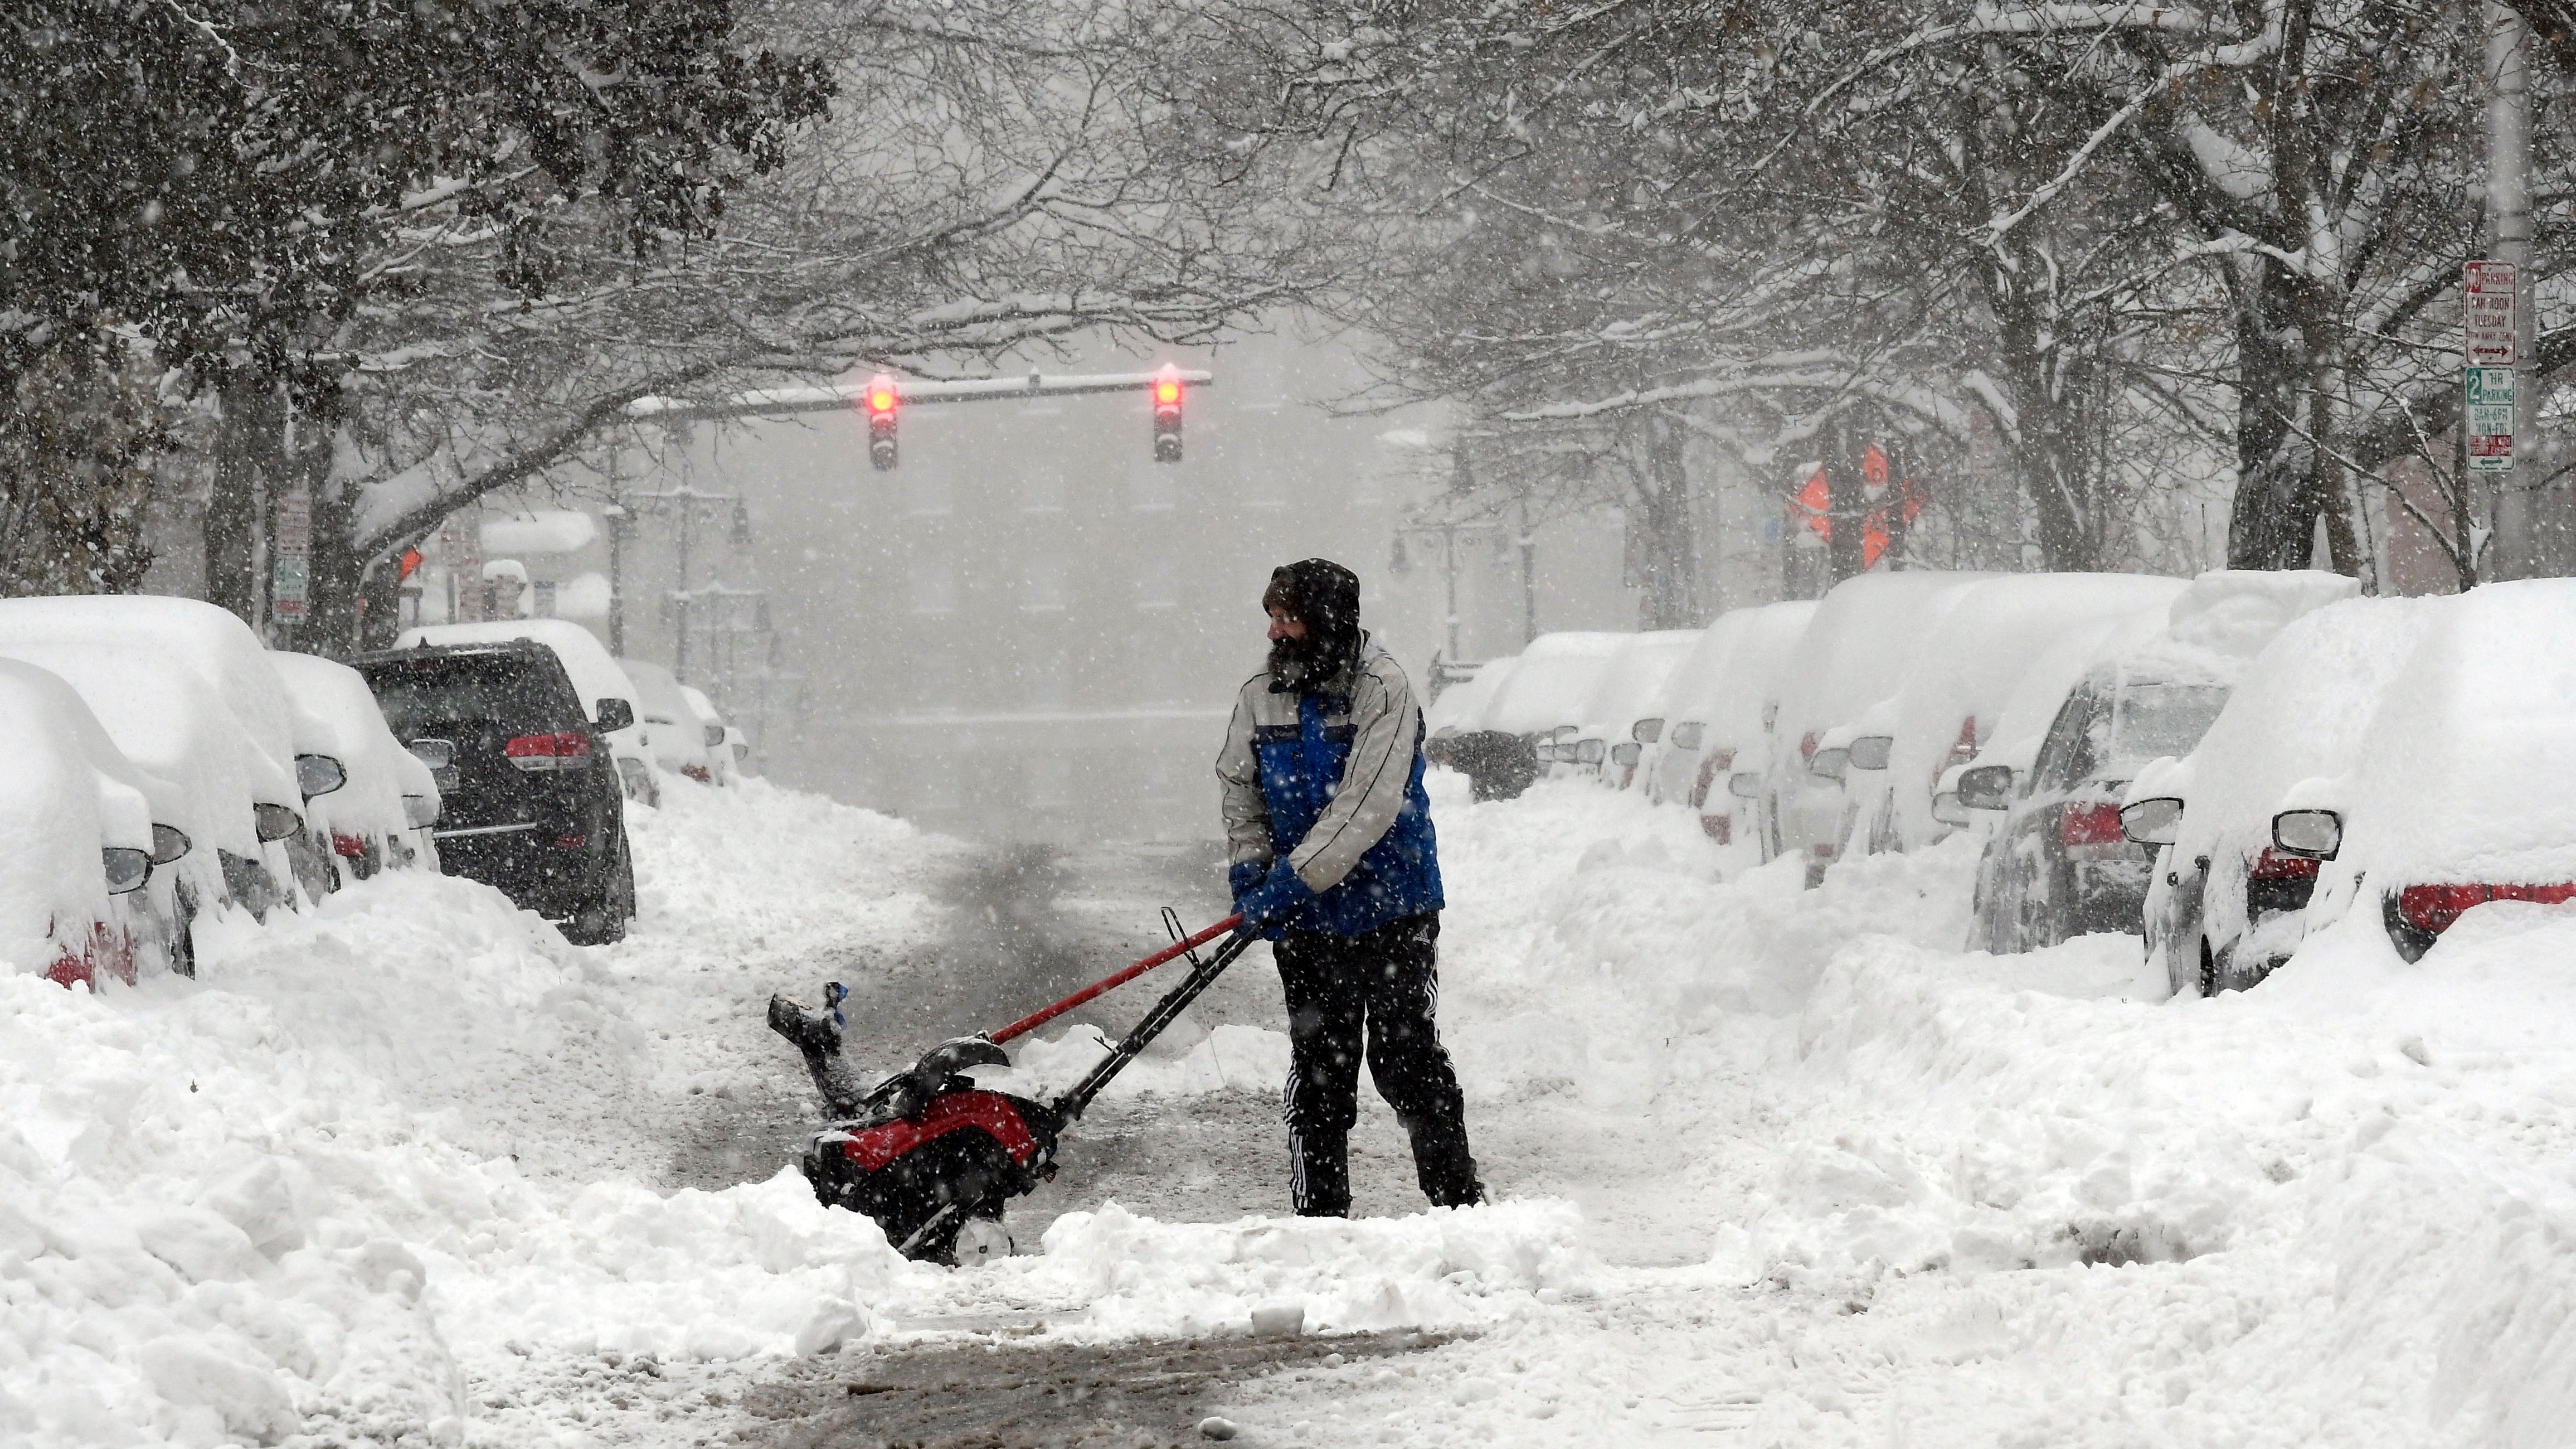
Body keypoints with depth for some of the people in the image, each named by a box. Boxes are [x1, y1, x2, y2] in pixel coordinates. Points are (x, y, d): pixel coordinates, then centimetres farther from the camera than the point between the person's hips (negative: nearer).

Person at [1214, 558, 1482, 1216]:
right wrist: (1248, 863, -5)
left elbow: (1368, 804, -21)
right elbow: (1238, 786, 13)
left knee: (1407, 1058, -3)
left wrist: (1295, 878, -24)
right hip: (1308, 920, 4)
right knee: (1318, 1069, 7)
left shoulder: (1382, 689, -13)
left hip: (1392, 913, -4)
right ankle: (1320, 1214, 14)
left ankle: (1457, 1197, 9)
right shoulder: (1260, 697, 3)